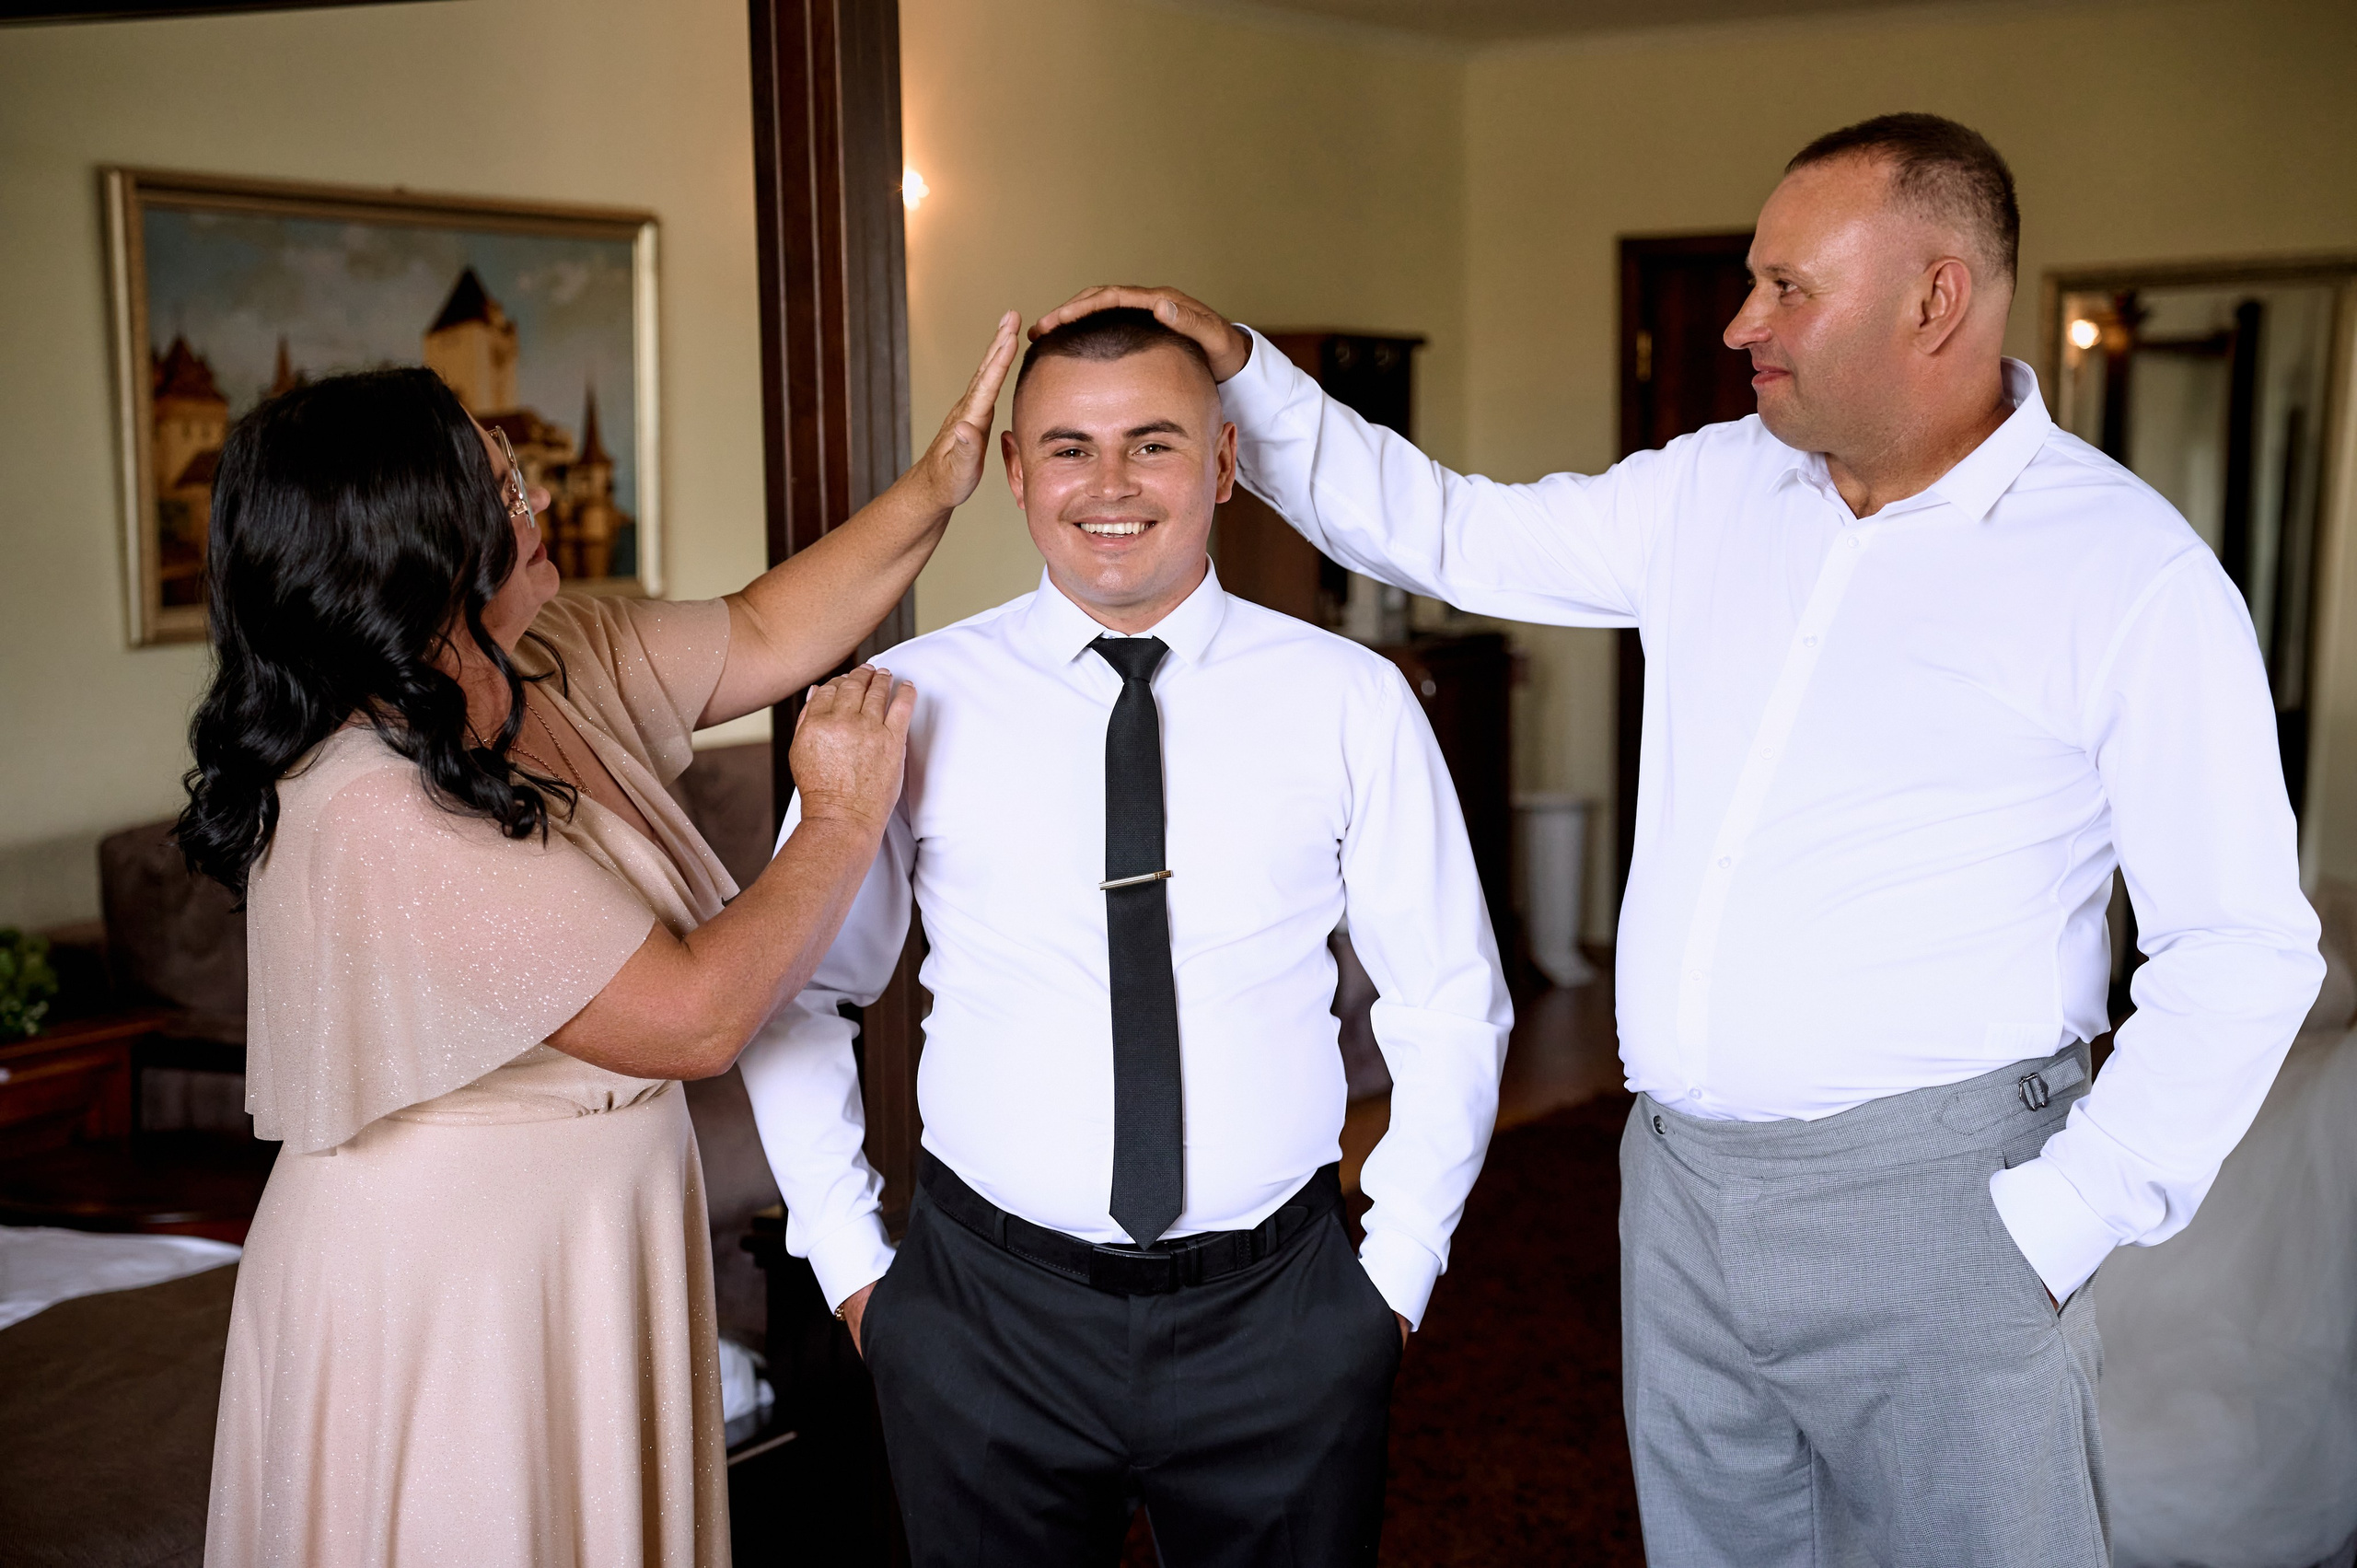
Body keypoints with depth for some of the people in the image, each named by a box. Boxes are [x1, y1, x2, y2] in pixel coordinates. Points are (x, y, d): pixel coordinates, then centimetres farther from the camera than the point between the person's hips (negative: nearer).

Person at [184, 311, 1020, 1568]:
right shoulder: (372, 815, -28)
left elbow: (762, 636, 11)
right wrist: (846, 819, -14)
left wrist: (933, 489, 0)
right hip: (445, 1307, -8)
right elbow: (699, 1016, -25)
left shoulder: (554, 666, -2)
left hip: (585, 1257, 9)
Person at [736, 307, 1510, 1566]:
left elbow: (1448, 1006, 5)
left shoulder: (1351, 701, -3)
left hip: (1275, 1316, 0)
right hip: (988, 1315, 0)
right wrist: (850, 1265, 3)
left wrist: (1399, 1270, 3)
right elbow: (793, 995, 5)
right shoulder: (909, 703, -3)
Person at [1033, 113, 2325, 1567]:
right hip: (1678, 1181, 6)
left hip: (1922, 1204, -5)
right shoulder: (1714, 490, 6)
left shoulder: (2133, 571, -11)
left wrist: (2056, 1225, -14)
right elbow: (1442, 531, 13)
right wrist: (1238, 367, 4)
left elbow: (2242, 949, -9)